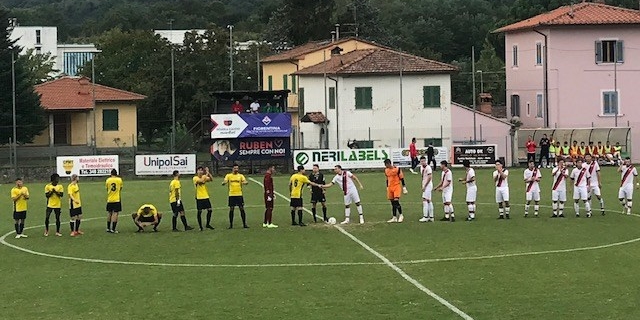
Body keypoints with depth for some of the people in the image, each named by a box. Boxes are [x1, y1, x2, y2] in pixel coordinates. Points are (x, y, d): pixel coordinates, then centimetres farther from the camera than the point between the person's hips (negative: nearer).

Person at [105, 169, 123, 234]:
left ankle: (108, 228, 21)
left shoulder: (108, 180, -2)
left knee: (109, 213, 15)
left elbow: (107, 189, 9)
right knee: (115, 213, -3)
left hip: (109, 200, 2)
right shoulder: (119, 180, -4)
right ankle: (113, 229, -8)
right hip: (117, 199, -2)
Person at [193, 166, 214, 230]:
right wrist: (206, 174, -22)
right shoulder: (195, 178, -8)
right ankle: (200, 226, 7)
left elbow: (211, 179, -8)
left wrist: (208, 173, -18)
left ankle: (208, 224, 15)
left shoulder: (204, 177, 8)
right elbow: (201, 180, -25)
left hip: (206, 197, 5)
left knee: (210, 210, 1)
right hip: (199, 198, -5)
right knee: (199, 212, 0)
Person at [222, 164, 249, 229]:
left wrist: (245, 182, -31)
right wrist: (224, 182, -29)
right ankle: (231, 224, 9)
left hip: (239, 194, 0)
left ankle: (244, 224, 3)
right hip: (231, 195, 0)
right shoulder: (228, 175, 5)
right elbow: (224, 182, -4)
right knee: (231, 209, 0)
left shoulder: (241, 176, 7)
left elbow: (244, 181, -6)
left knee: (242, 209, -2)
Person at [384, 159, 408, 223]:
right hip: (390, 187, 6)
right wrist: (387, 188, 22)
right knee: (392, 203, 6)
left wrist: (404, 187, -3)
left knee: (396, 201, -15)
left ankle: (401, 215, 2)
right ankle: (394, 218, 11)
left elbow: (401, 178, -4)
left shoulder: (397, 169, -9)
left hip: (396, 187, -6)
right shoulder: (386, 170, 9)